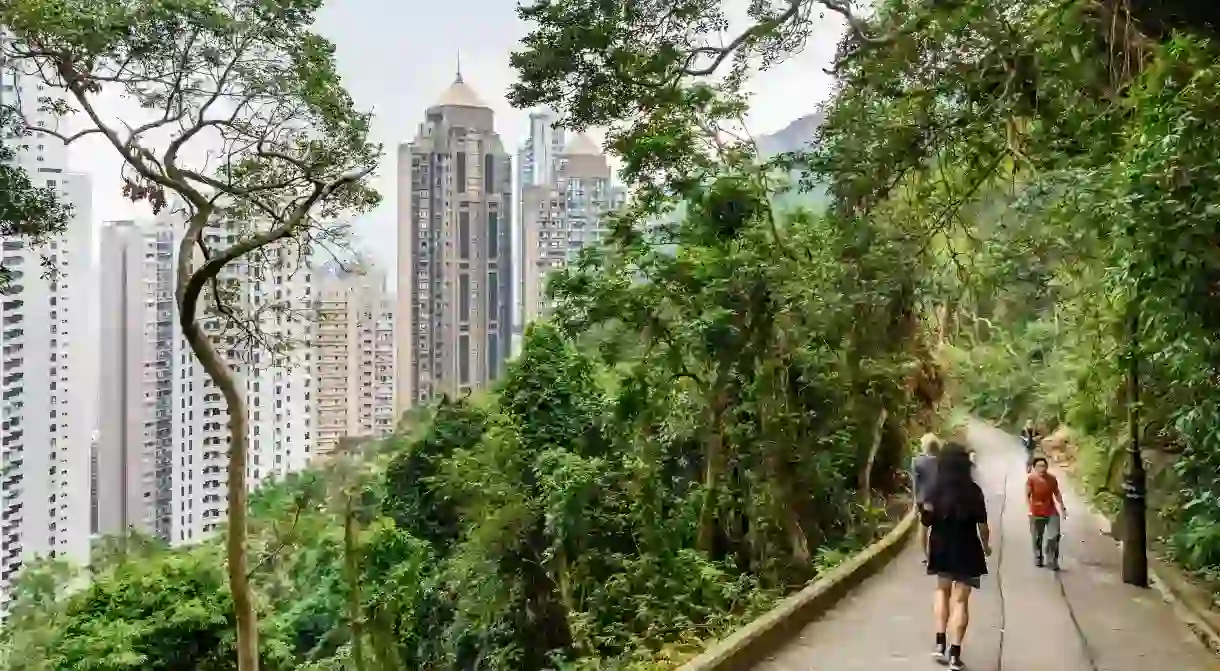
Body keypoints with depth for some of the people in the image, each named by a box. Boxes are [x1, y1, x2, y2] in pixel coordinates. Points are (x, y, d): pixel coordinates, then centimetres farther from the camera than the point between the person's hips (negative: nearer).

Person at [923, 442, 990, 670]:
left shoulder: (935, 489, -7)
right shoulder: (973, 490, -10)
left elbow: (926, 521, -4)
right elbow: (982, 524, -7)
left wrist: (927, 510, 17)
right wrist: (986, 545, 9)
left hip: (941, 548, 2)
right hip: (966, 549, -2)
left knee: (943, 589, 23)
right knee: (960, 599, 4)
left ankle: (940, 644, 13)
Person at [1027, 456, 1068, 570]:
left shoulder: (1052, 479, 0)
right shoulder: (1031, 479, -13)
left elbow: (1057, 494, 11)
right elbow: (1027, 495, -16)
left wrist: (1062, 508, 10)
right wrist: (1030, 508, -27)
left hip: (1052, 512, 3)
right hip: (1037, 513, -3)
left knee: (1054, 536, -3)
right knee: (1037, 538, 10)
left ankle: (1052, 561, 6)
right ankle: (1038, 558, 29)